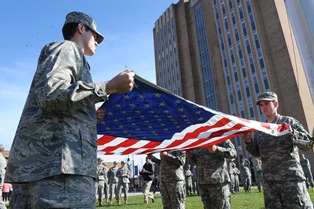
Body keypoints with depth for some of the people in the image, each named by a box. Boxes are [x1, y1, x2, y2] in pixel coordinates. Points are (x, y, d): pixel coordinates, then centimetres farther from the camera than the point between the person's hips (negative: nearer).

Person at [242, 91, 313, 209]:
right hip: (269, 180, 4)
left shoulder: (289, 122, 3)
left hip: (290, 177, -4)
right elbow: (257, 153, 13)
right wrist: (249, 142, -6)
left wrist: (292, 133, -20)